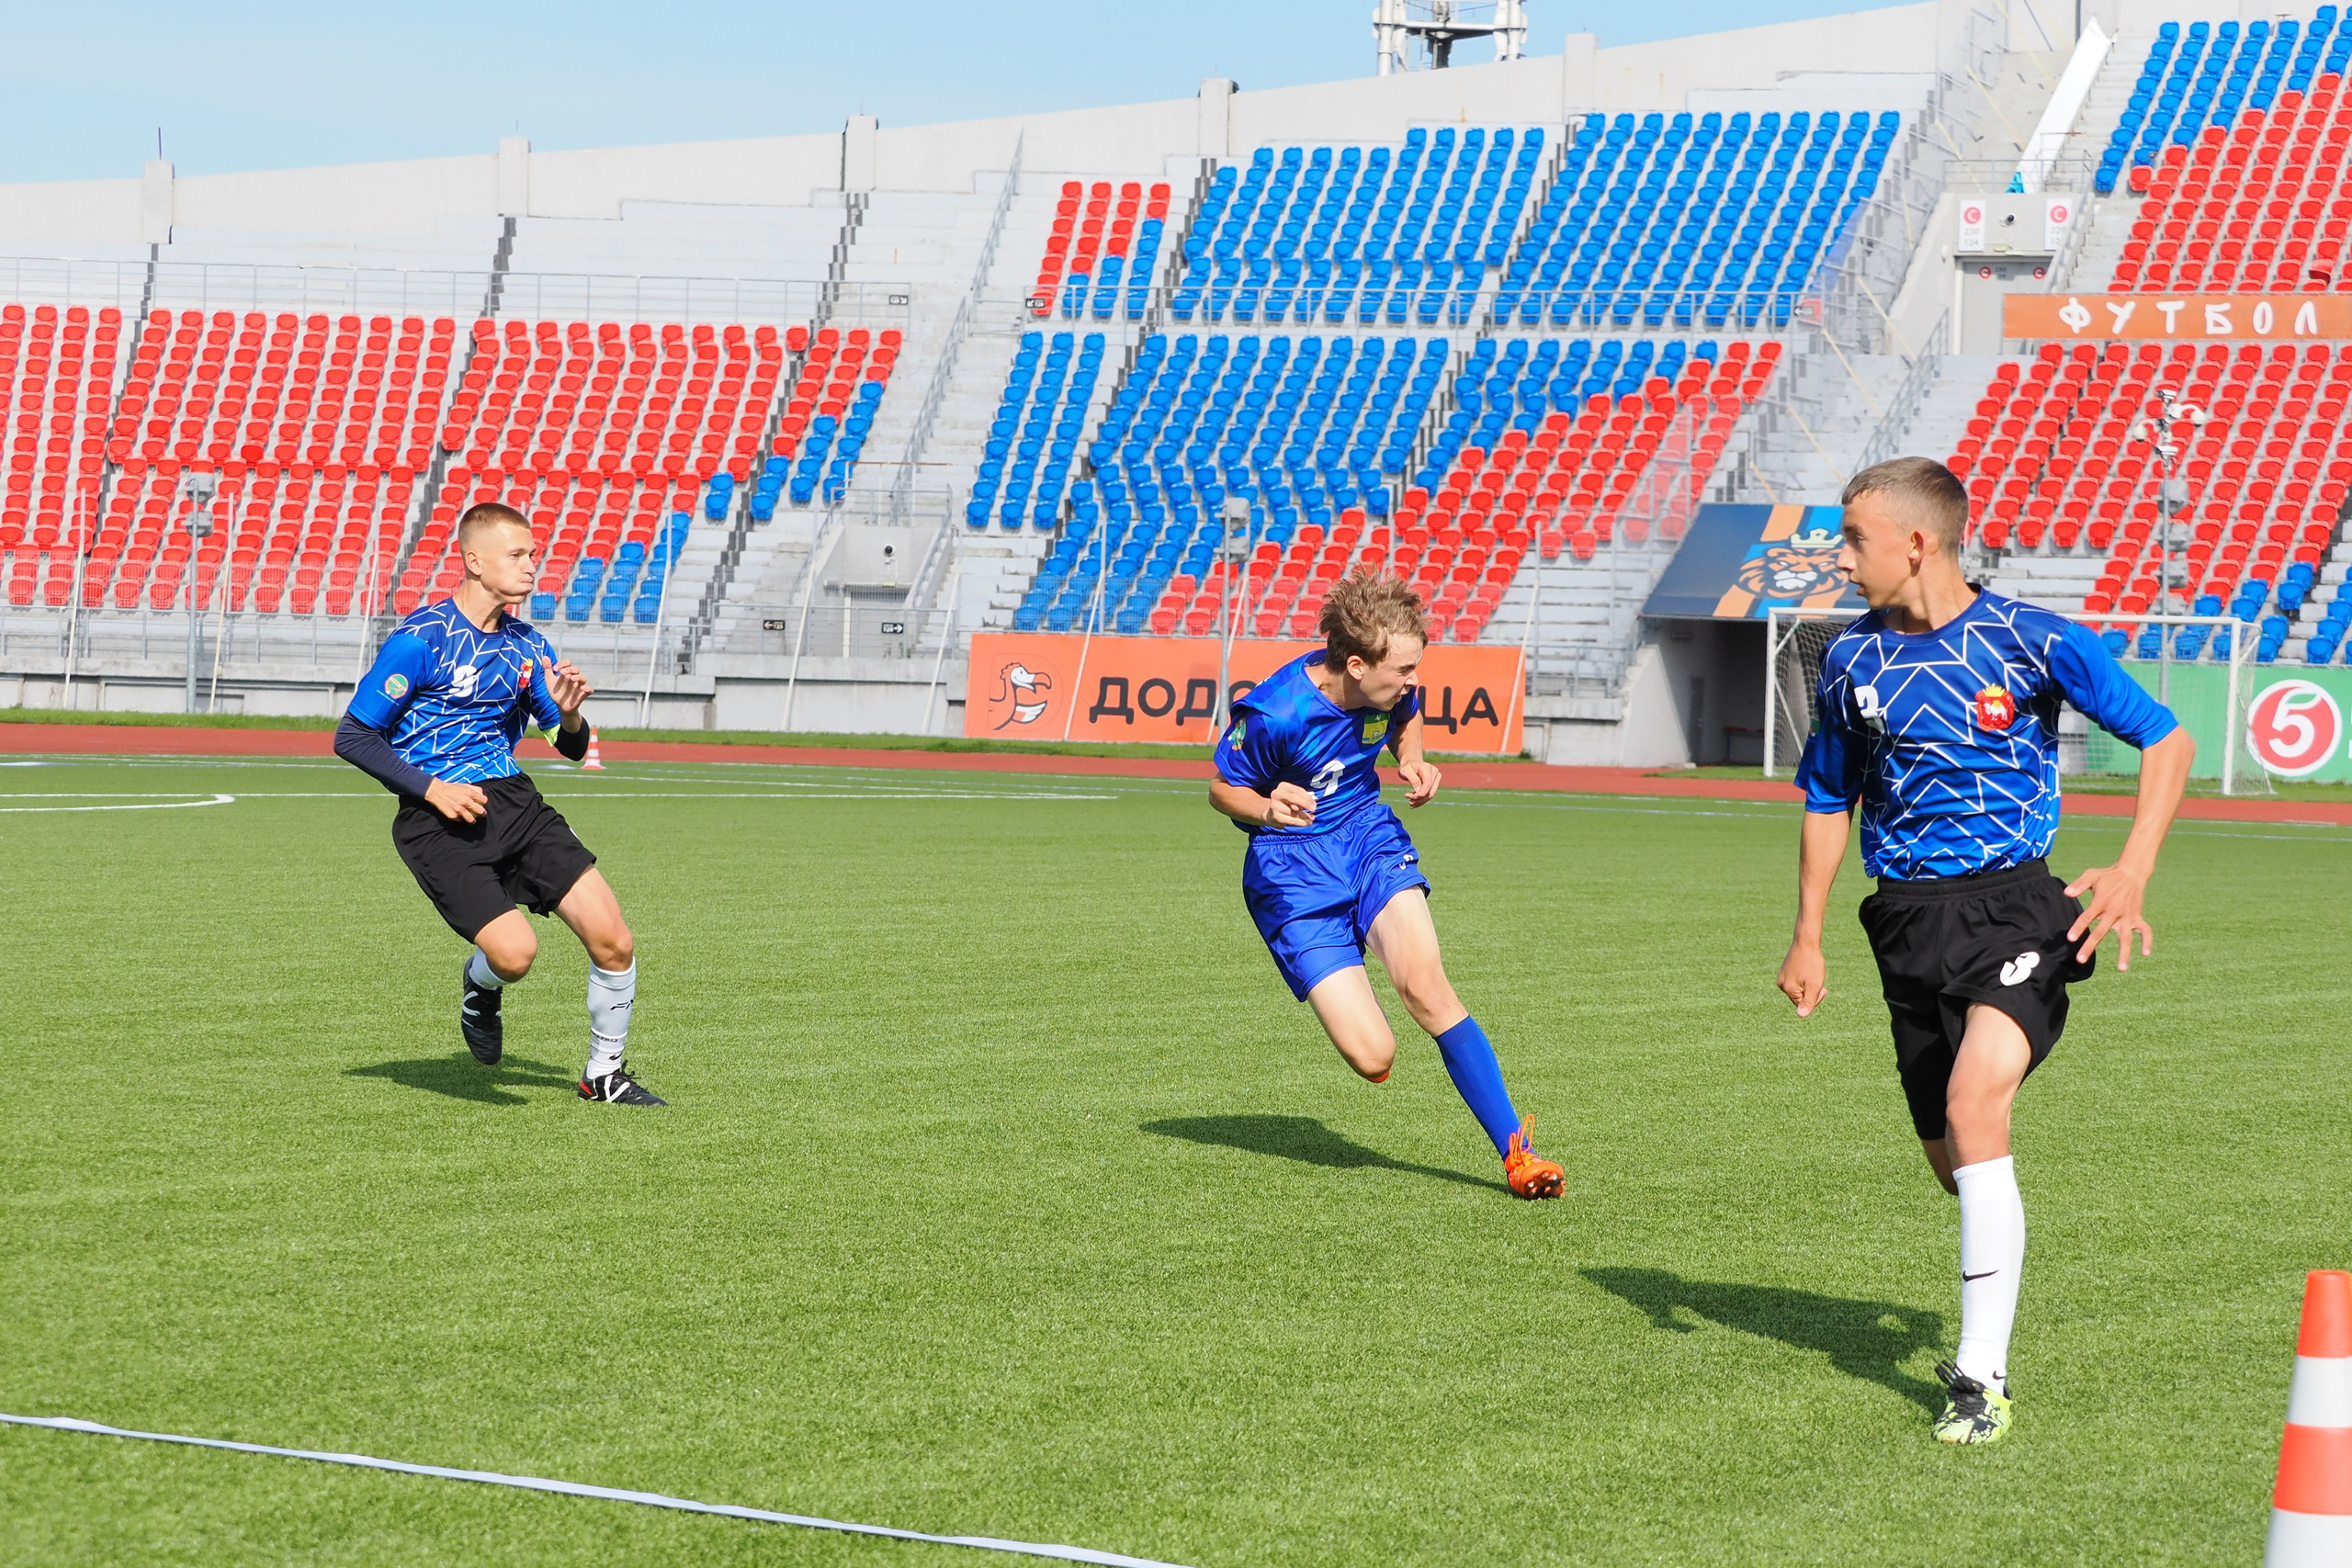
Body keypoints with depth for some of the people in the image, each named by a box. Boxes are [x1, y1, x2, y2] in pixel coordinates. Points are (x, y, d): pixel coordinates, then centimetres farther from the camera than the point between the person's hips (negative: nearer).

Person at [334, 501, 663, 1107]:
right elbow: (352, 736, -8)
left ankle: (604, 1074, 15)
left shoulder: (527, 646, 10)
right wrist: (431, 788, -16)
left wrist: (568, 714, -7)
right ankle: (480, 987, 16)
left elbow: (572, 748, 16)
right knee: (515, 952, -23)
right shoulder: (420, 640, -9)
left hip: (513, 801, 6)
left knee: (613, 942, -7)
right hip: (439, 822, -6)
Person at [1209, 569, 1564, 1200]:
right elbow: (1222, 788, -7)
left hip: (1369, 834, 4)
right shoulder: (1272, 714, -24)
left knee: (1425, 984, -25)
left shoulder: (1390, 687, -8)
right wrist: (1267, 807, -29)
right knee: (1374, 1057, -15)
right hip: (1292, 868, -4)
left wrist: (1412, 762, -4)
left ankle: (1515, 1151, -20)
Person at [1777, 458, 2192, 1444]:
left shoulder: (2033, 641, -7)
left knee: (1974, 1103, -26)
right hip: (1908, 920, 5)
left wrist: (2134, 869, -16)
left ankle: (1981, 1378, -23)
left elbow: (2166, 741, -2)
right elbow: (1829, 800, 20)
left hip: (2014, 905, -5)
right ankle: (1988, 1329, 36)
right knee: (1952, 1159, 8)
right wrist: (1808, 938, 14)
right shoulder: (1852, 659, 7)